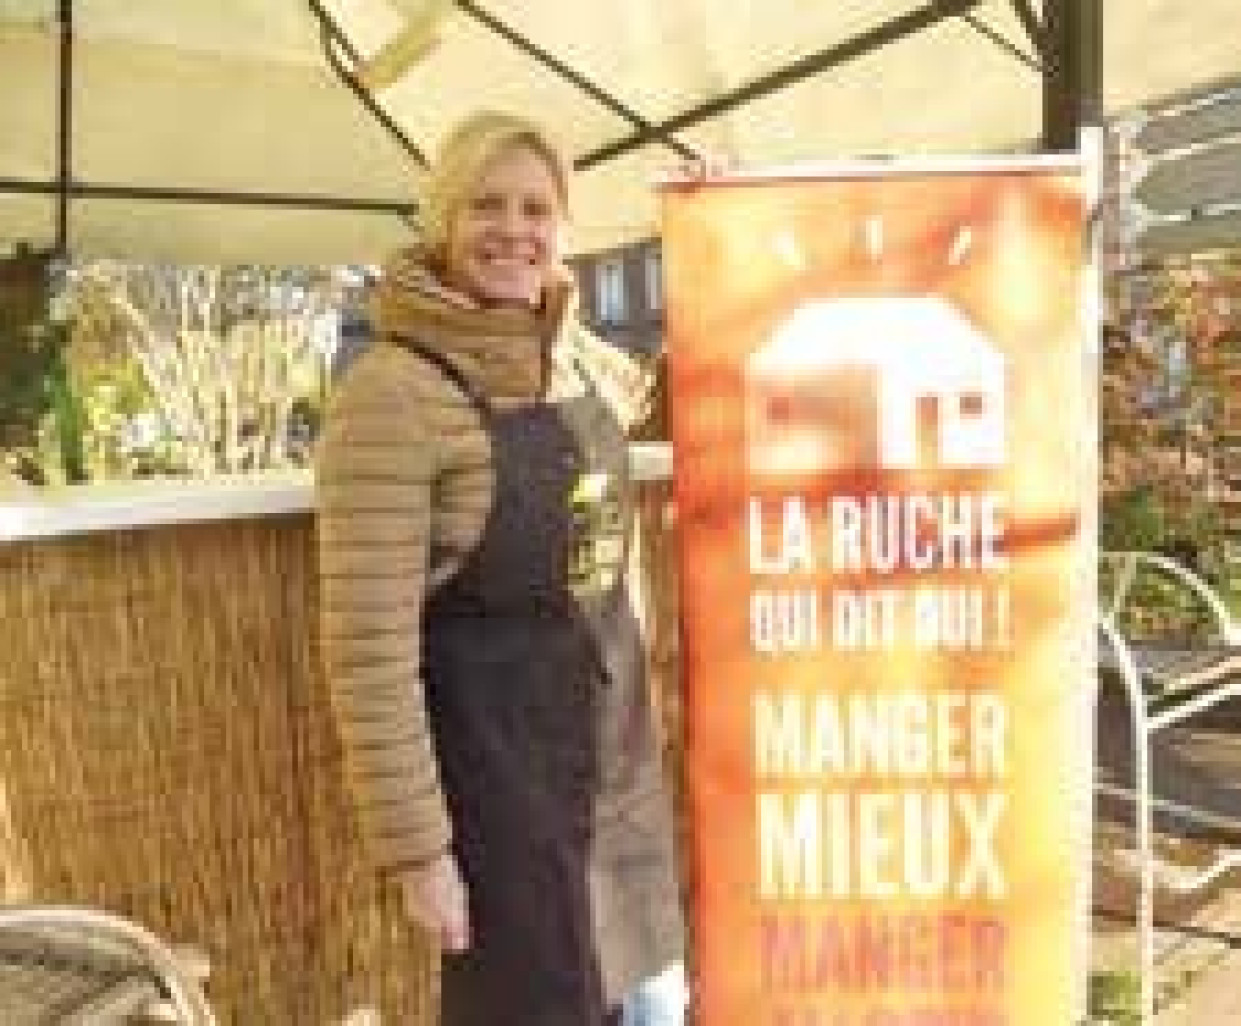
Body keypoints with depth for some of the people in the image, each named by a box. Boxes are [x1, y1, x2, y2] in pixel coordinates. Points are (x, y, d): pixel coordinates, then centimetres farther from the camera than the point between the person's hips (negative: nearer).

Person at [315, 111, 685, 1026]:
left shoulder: (583, 358, 4)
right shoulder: (393, 387, -18)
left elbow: (652, 395, 28)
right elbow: (369, 647, -18)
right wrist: (414, 843, -16)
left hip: (616, 743, 7)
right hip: (491, 760, -7)